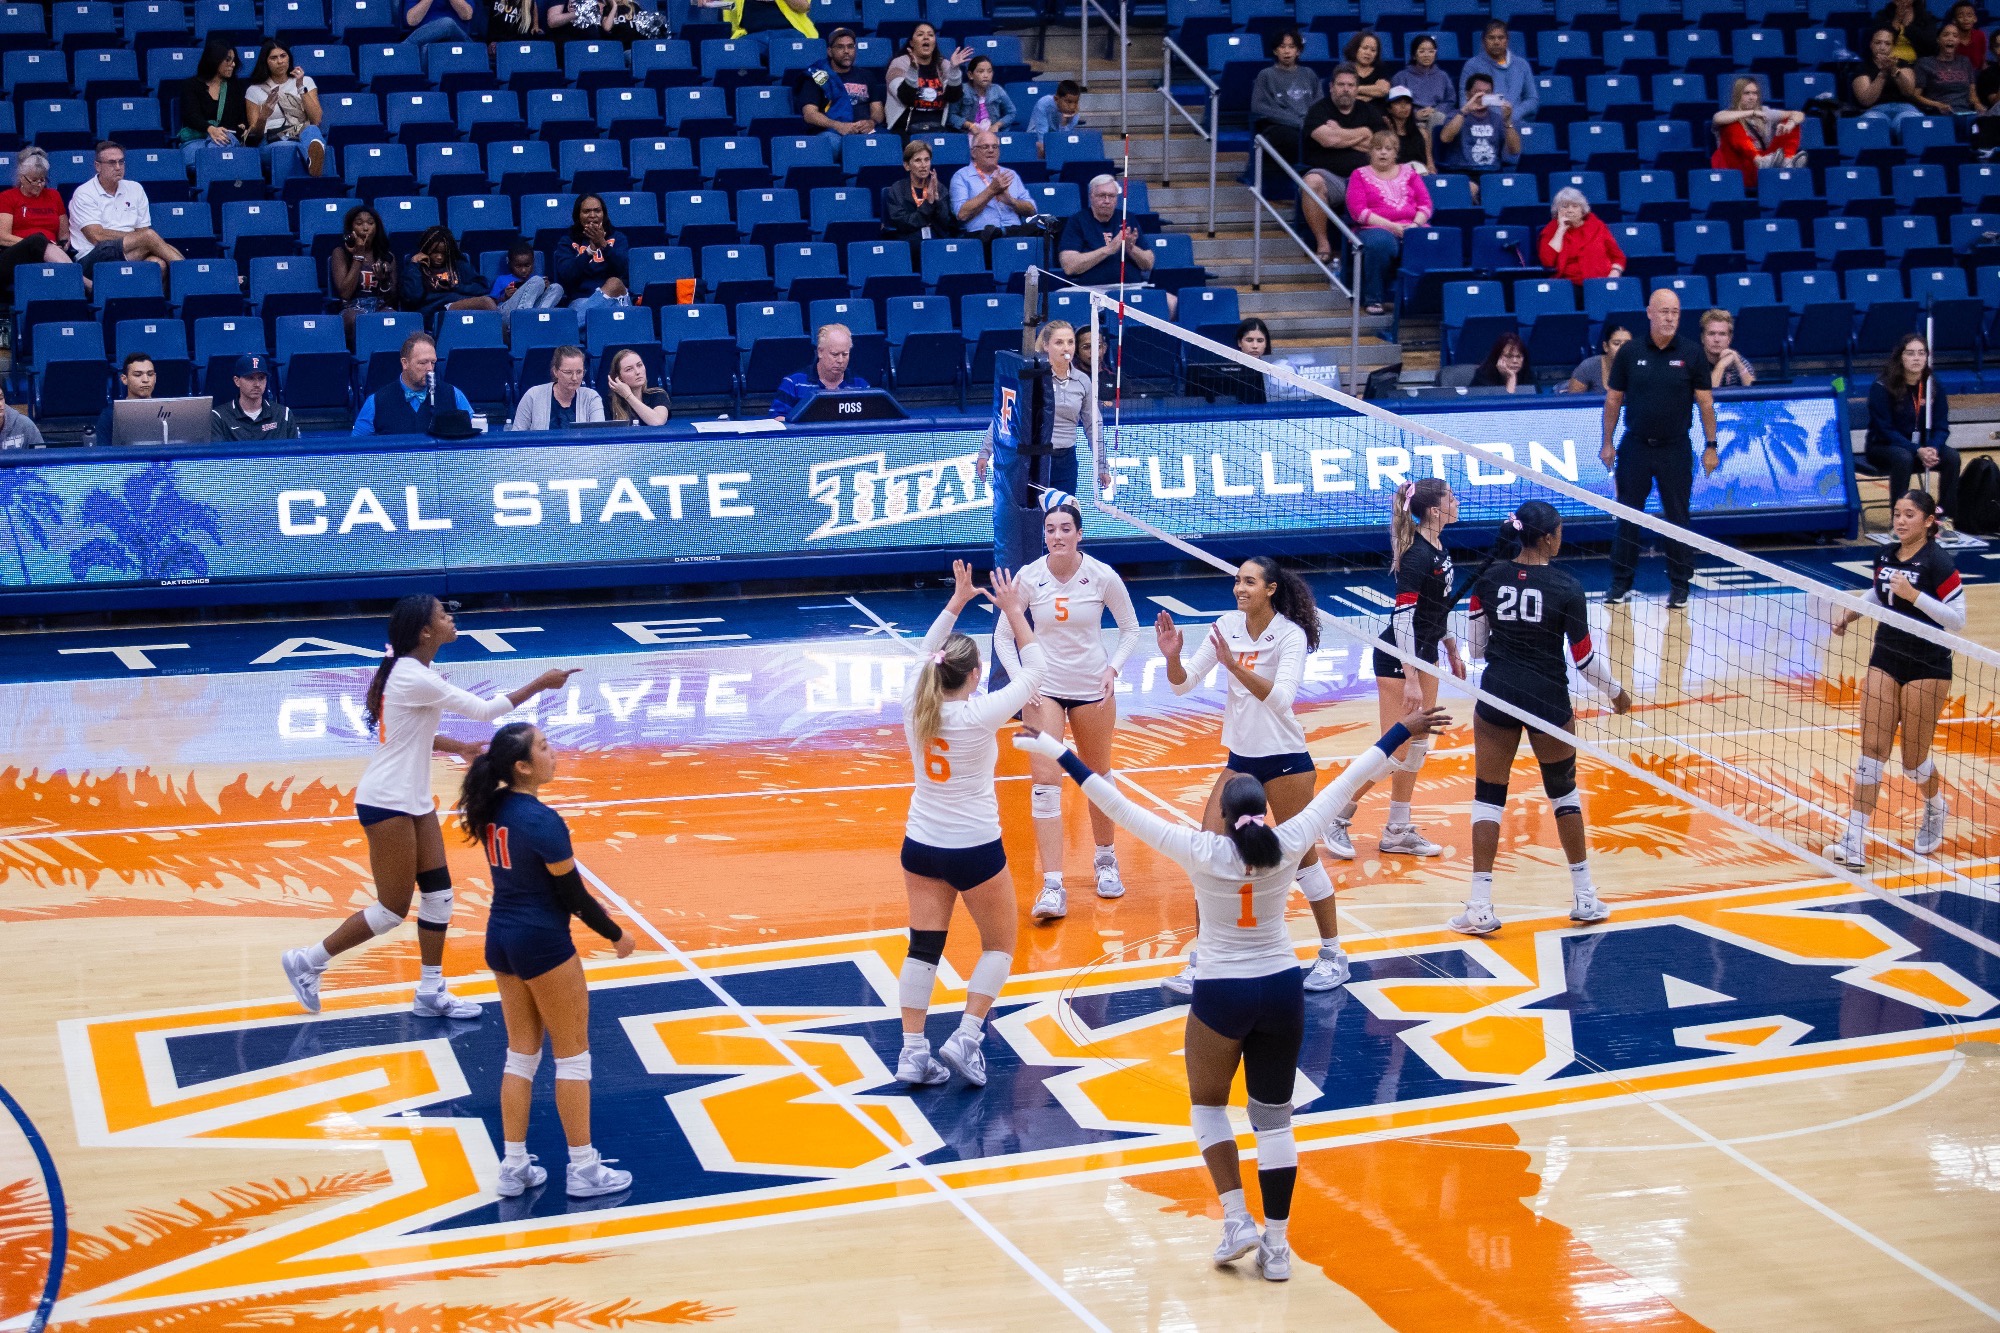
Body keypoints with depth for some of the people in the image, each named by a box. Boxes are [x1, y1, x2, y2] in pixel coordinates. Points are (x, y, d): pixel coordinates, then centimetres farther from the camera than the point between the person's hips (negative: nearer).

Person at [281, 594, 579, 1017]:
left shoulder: (412, 670, 6)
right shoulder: (416, 678, -23)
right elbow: (484, 709, -21)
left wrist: (460, 747, 9)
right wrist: (540, 684, -15)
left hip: (413, 800, 10)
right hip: (387, 804, -10)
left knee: (438, 894, 8)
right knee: (393, 910, -2)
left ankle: (430, 993, 15)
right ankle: (306, 962, 12)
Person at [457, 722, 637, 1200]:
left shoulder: (492, 809, 1)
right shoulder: (543, 821, -22)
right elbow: (571, 892, -15)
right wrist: (616, 934, -3)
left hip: (501, 939, 8)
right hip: (544, 944, -8)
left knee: (522, 1053, 16)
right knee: (572, 1054, 6)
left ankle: (513, 1168, 18)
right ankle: (583, 1169, 13)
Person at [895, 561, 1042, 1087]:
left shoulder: (915, 708, -7)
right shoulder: (979, 714, -21)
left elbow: (926, 654, 12)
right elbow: (1034, 673, -10)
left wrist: (956, 601, 14)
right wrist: (1015, 613, -4)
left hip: (921, 846, 5)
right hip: (976, 849, -5)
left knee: (923, 948, 7)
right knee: (999, 945, 13)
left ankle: (913, 1052, 2)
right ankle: (966, 1038, 0)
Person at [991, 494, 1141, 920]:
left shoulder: (1103, 576, -11)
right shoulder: (1028, 578, -10)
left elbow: (1130, 629, 2)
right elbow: (1003, 636, -1)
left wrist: (1113, 667, -13)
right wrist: (1020, 680, -13)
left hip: (1093, 690, 0)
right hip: (1044, 690, 0)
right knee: (1045, 781, -10)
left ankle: (1105, 859, 39)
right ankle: (1052, 887, -13)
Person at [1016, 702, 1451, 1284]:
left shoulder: (1201, 853, -19)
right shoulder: (1286, 845, -12)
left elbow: (1121, 807, -19)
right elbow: (1346, 783, -4)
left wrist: (1061, 755, -16)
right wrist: (1402, 732, 4)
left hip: (1221, 995, -3)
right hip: (1282, 991, 3)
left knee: (1208, 1105, 19)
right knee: (1274, 1118, 11)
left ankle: (1237, 1220, 6)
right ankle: (1276, 1245, 11)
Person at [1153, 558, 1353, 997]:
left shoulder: (1291, 634, -15)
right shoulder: (1227, 626, 0)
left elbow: (1281, 697, -28)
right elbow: (1183, 684, 1)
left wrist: (1235, 665, -38)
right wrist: (1172, 656, -19)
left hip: (1284, 759, -5)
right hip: (1240, 758, 5)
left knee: (1301, 855, 2)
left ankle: (1332, 955, 17)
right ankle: (1201, 959, 5)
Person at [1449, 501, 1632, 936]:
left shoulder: (1489, 577, -2)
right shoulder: (1566, 588, -10)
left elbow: (1477, 645, 6)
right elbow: (1584, 657, -5)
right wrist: (1616, 693, 12)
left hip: (1497, 694, 1)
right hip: (1548, 700, -1)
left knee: (1488, 796, 6)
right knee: (1563, 790, 18)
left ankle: (1480, 907, -2)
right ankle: (1584, 898, 22)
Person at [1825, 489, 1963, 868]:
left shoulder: (1938, 562, -13)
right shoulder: (1885, 556, 5)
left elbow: (1957, 619, -16)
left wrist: (1914, 595, -25)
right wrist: (1851, 612, 5)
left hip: (1927, 669, -5)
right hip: (1885, 661, 5)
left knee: (1914, 758, 5)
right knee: (1872, 750, -4)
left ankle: (1935, 807, 39)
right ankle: (1854, 844, -8)